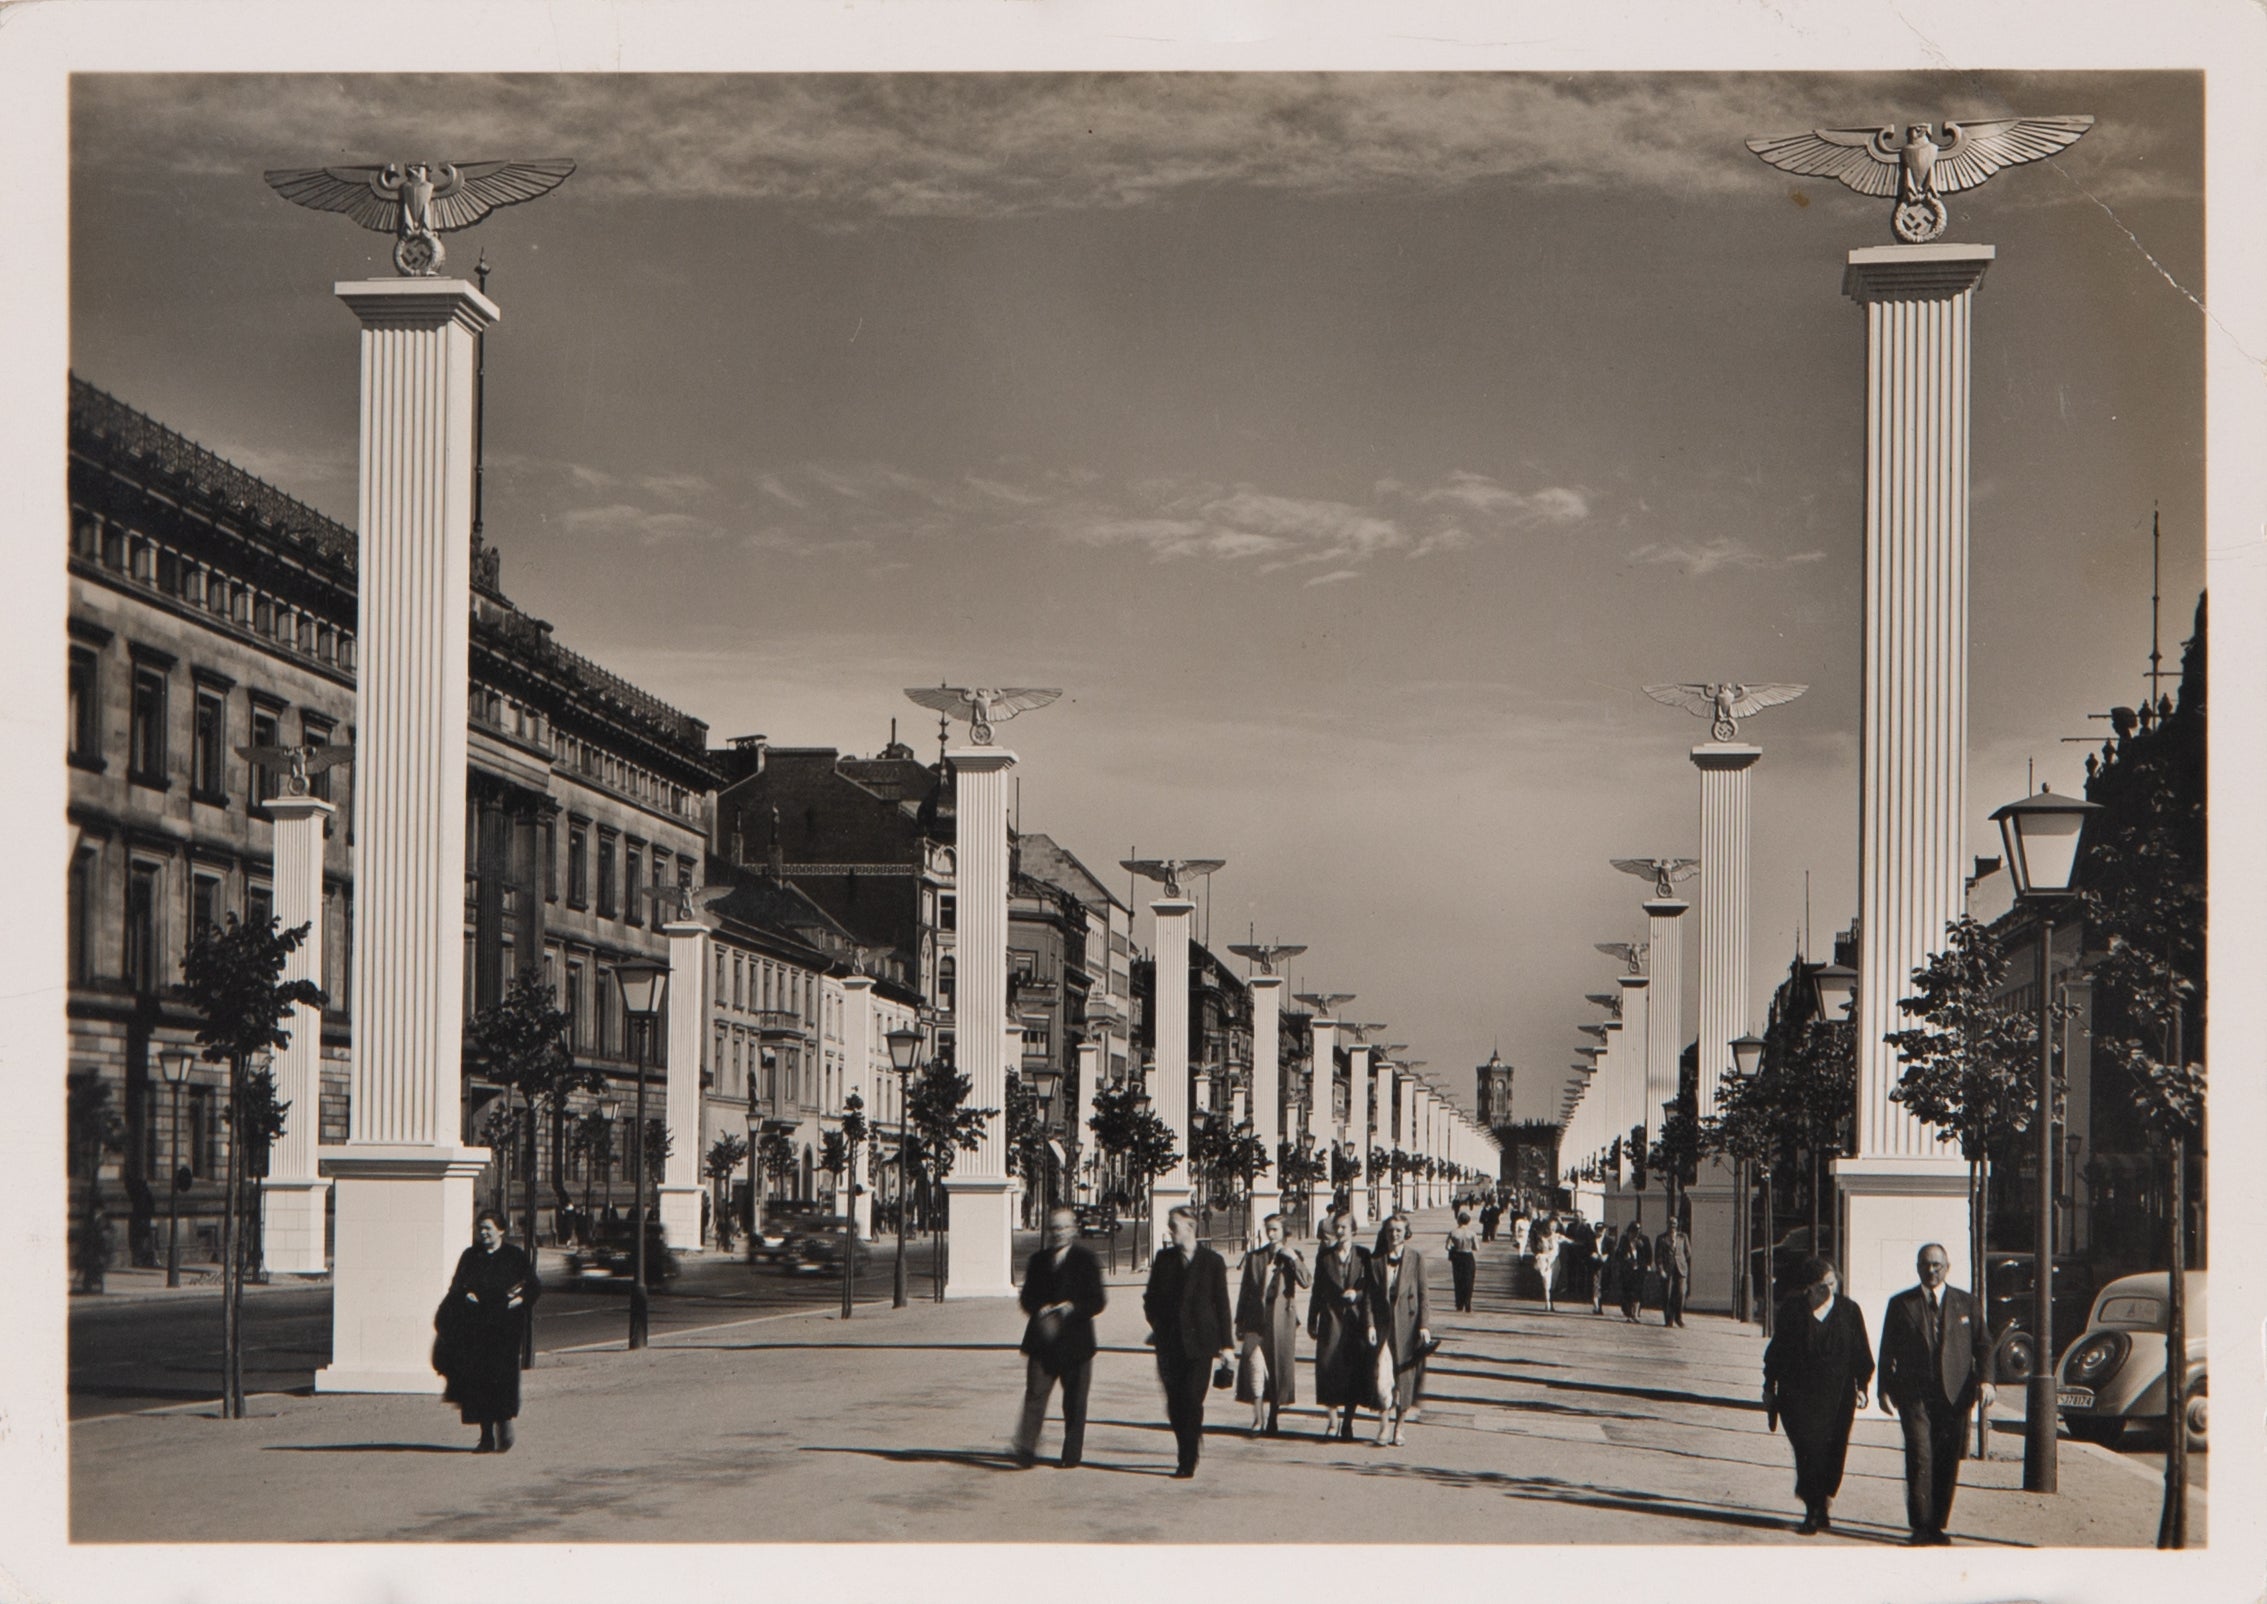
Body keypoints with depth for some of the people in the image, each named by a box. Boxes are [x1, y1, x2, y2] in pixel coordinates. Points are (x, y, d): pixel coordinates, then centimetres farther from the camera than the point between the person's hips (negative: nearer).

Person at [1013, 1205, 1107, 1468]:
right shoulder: (1039, 1260, 12)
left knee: (1075, 1401, 4)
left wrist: (1072, 1309, -18)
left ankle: (1072, 1456, 12)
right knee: (1035, 1395, -11)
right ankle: (1026, 1450, -14)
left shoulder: (1085, 1259, 2)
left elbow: (1097, 1300, -1)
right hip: (1042, 1341, 1)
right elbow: (1027, 1297, 10)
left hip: (1075, 1341, -1)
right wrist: (1040, 1311, -12)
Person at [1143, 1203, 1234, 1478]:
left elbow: (1221, 1304, 2)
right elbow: (1151, 1298, 17)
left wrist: (1226, 1343, -1)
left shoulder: (1212, 1262, 1)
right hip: (1169, 1343, 4)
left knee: (1192, 1400, -10)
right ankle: (1188, 1449, 21)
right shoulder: (1164, 1259, 11)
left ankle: (1187, 1462, -6)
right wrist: (1158, 1325, 1)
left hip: (1200, 1342, -4)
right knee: (1175, 1402, 2)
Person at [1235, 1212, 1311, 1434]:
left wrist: (1293, 1258, -19)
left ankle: (1274, 1417, 16)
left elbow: (1306, 1281, -10)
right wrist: (1240, 1322, 11)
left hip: (1282, 1319, 0)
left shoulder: (1291, 1256, 7)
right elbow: (1244, 1291, 13)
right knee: (1255, 1364, -14)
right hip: (1256, 1318, 0)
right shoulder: (1254, 1257, 10)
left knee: (1279, 1367, 3)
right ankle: (1258, 1419, -10)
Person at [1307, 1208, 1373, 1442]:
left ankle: (1347, 1423, 8)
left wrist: (1357, 1294, -13)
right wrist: (1312, 1321, 8)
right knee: (1329, 1367, -7)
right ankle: (1332, 1419, 3)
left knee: (1354, 1370, -1)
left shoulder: (1363, 1256, 5)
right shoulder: (1324, 1256, 9)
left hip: (1355, 1318, -1)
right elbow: (1317, 1291, 11)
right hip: (1331, 1318, 1)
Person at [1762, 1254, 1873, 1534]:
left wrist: (1861, 1385, 5)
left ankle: (1820, 1504, 16)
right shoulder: (1792, 1310, 0)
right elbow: (1777, 1349, 7)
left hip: (1837, 1396, 1)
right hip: (1799, 1394, -1)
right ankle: (1815, 1507, -1)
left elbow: (1861, 1353, 9)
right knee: (1808, 1449, -9)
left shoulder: (1849, 1311, 4)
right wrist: (1770, 1385, 8)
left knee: (1832, 1450, 0)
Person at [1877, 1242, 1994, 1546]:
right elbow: (1887, 1350, 10)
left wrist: (1985, 1380, -5)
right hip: (1914, 1394, -2)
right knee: (1920, 1459, -11)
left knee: (1948, 1463, 2)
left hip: (1954, 1395, 2)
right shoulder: (1901, 1304, 9)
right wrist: (1885, 1389, 2)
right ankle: (1921, 1528, -7)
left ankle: (1937, 1525, 13)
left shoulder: (1965, 1303, 12)